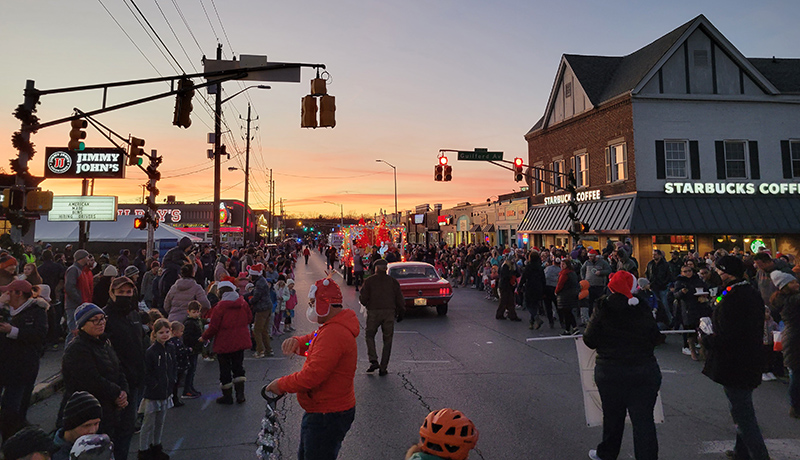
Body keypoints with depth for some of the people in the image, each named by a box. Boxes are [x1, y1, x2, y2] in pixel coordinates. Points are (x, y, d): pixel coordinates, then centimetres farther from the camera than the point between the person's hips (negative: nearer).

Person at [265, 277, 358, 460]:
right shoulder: (332, 327, 9)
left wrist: (281, 384, -16)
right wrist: (297, 342, -5)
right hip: (320, 410, 11)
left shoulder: (333, 334, -27)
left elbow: (312, 375, -30)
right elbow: (312, 342, 19)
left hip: (329, 417, -11)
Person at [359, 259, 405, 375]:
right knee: (387, 340, 8)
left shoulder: (369, 281, 1)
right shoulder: (393, 281, 7)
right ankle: (383, 368, 7)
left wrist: (367, 304, 20)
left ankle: (373, 360, -2)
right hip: (389, 312, 2)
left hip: (373, 312, -1)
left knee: (369, 335, 15)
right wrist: (401, 313, 15)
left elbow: (363, 299, -1)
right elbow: (400, 299, 6)